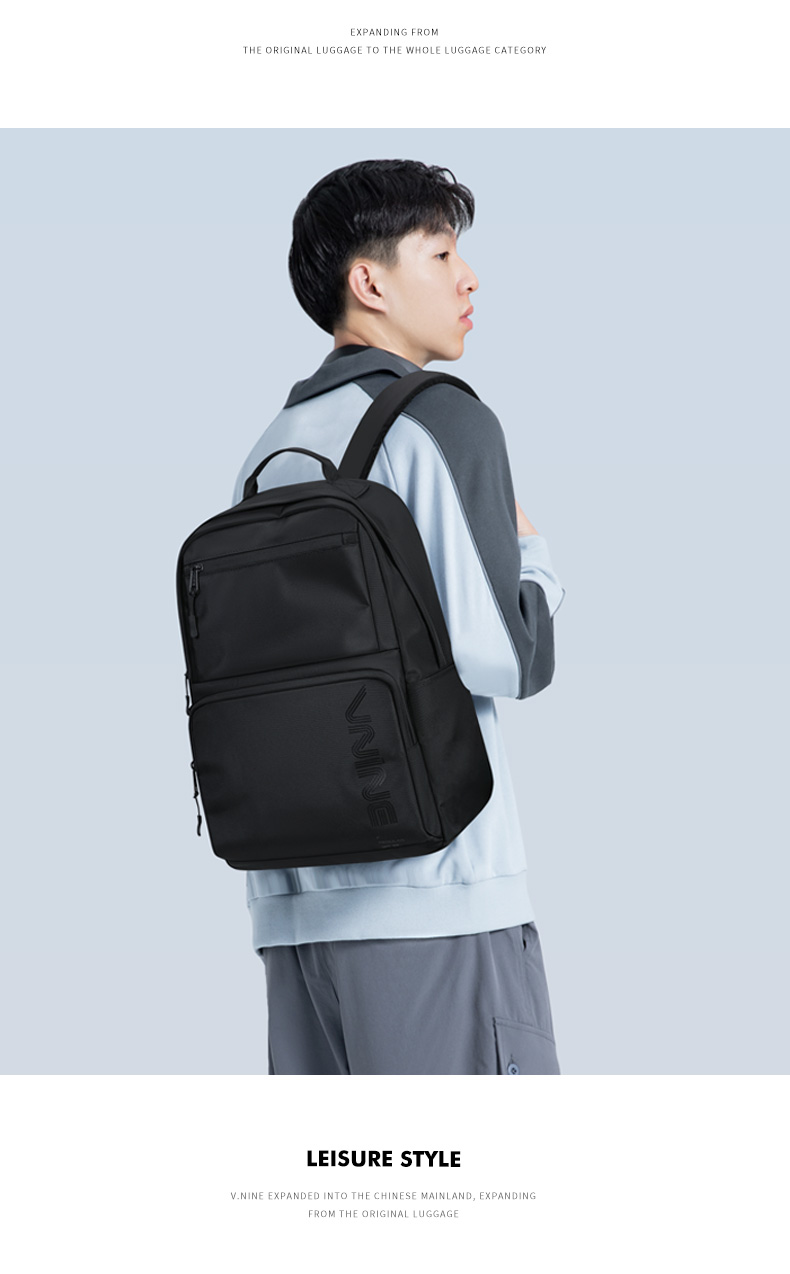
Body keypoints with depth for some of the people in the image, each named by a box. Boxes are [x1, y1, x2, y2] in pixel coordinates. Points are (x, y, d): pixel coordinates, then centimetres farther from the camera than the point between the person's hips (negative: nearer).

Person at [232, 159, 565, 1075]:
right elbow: (506, 656, -12)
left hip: (293, 897, 7)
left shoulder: (270, 452, 16)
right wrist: (533, 552, 5)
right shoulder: (442, 422, -5)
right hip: (436, 891, -7)